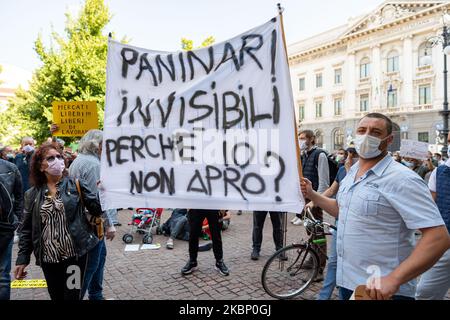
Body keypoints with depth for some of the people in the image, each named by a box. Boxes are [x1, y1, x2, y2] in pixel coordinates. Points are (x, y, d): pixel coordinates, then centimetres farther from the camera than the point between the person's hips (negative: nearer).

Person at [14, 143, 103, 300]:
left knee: (72, 296, 5)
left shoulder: (76, 184, -3)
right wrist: (22, 258, 5)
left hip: (75, 254, -3)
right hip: (48, 258, 3)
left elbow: (97, 209, -9)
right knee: (56, 296, 17)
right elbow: (27, 229, 8)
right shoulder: (32, 194, 4)